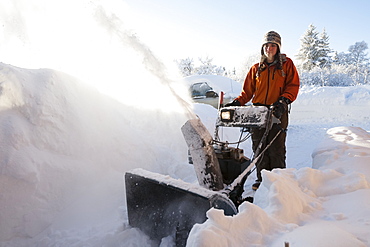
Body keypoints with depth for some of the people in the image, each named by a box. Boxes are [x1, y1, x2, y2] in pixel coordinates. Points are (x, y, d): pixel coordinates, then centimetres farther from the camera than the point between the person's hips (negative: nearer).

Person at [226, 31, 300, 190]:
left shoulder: (286, 64, 10)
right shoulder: (256, 69, 17)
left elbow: (293, 86, 2)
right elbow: (247, 91, 15)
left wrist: (283, 101, -15)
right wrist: (237, 102, -1)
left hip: (278, 112, -3)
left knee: (276, 149, -3)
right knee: (259, 147, 4)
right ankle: (262, 179, 17)